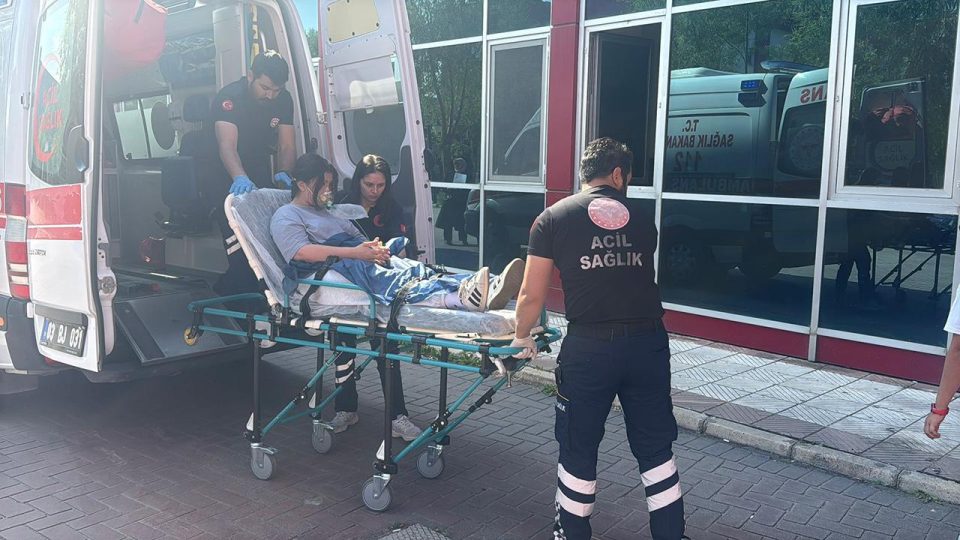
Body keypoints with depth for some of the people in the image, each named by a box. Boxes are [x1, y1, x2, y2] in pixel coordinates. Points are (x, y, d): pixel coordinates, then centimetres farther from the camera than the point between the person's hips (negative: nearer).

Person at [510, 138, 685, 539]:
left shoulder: (554, 217, 3)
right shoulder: (642, 218, 11)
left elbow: (532, 295, 1)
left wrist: (522, 337, 18)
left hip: (589, 347, -2)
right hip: (648, 342, 3)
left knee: (579, 451, 15)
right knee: (656, 449, 16)